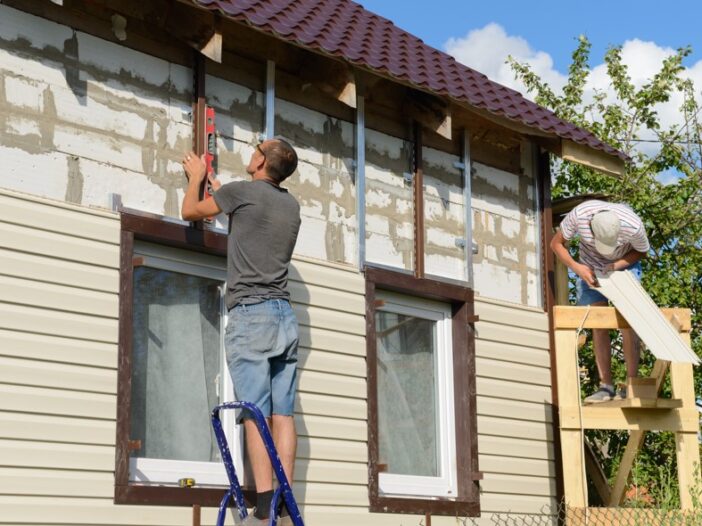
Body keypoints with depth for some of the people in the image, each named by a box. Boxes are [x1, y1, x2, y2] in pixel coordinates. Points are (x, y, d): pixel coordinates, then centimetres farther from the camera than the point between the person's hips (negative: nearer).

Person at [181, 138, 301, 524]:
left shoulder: (242, 192, -3)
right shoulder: (291, 204, 16)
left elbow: (190, 211, 12)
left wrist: (196, 177, 31)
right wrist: (216, 183, 49)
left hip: (250, 313, -6)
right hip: (285, 317, 6)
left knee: (256, 413, -10)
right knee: (282, 413, 2)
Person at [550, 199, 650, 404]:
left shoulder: (633, 226, -35)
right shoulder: (579, 215, -33)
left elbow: (641, 252, -12)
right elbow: (557, 243, -16)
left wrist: (617, 265, -28)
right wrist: (576, 267, -31)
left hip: (624, 266, -1)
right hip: (590, 269, 2)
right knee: (598, 325, -5)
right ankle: (606, 386, -3)